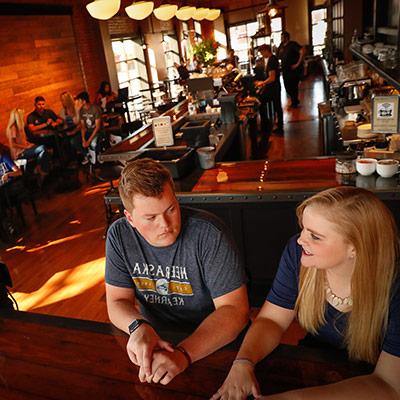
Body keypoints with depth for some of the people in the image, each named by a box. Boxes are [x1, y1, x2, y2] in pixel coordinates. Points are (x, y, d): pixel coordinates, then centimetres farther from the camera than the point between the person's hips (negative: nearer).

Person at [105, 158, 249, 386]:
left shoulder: (208, 233, -20)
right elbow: (118, 301, -2)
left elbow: (234, 309, -19)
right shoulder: (119, 235, -8)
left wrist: (183, 354, -32)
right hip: (153, 341, 3)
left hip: (216, 345, -3)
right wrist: (138, 327, -24)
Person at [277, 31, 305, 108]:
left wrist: (298, 64, -21)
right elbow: (278, 56, 21)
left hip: (294, 69, -7)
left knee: (293, 86, -1)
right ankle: (295, 100, 29)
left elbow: (303, 51, -22)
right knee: (287, 87, 10)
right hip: (285, 70, 7)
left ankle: (294, 102, 16)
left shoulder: (293, 44, -13)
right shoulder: (281, 46, 9)